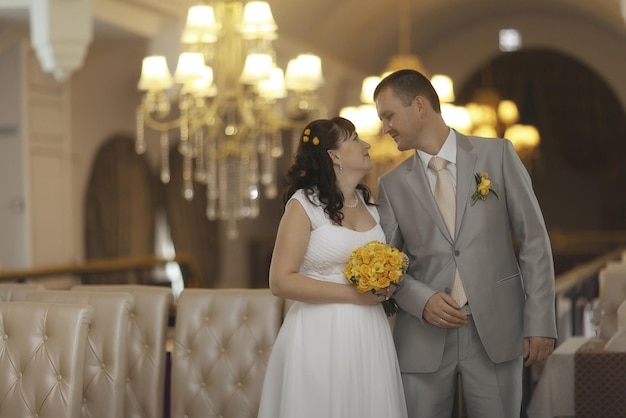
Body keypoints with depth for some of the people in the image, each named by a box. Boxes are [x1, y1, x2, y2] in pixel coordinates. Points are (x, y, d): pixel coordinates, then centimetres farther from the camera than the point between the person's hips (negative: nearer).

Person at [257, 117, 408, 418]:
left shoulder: (368, 202, 12)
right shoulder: (304, 204, -8)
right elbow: (281, 281, -14)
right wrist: (351, 293, -16)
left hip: (369, 335, 6)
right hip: (322, 336, -6)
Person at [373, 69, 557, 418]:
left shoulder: (498, 154, 2)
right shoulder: (392, 184, 9)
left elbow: (534, 239, 1)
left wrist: (540, 321, -4)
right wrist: (422, 300, -11)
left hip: (496, 330, -2)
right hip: (424, 338, 2)